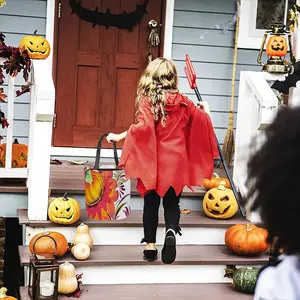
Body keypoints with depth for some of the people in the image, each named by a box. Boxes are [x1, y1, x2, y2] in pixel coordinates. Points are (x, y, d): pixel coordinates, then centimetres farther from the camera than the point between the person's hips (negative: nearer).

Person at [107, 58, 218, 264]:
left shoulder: (147, 101, -8)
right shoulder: (182, 102, 3)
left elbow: (144, 127, -22)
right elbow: (203, 119, 11)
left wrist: (119, 137, -15)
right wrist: (204, 111, 33)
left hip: (153, 161, -2)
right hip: (176, 161, 2)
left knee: (151, 203, 11)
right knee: (172, 202, 11)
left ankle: (150, 245, 15)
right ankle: (171, 231, -15)